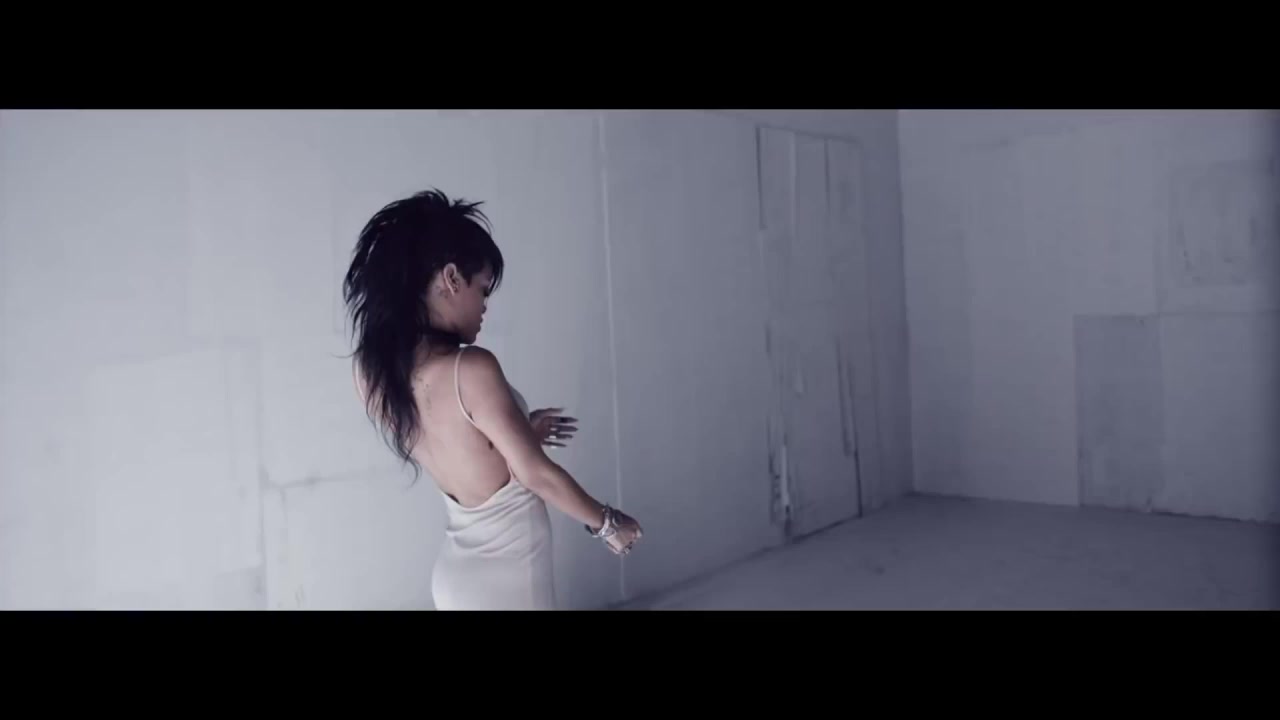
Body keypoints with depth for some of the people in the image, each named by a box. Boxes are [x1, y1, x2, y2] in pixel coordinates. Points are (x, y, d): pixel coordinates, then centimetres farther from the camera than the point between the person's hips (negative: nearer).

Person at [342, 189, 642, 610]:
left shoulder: (370, 369, -5)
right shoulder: (471, 369, -27)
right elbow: (537, 475, -19)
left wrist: (517, 430, 18)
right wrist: (607, 522, -4)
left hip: (456, 574, 7)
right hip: (507, 581, -7)